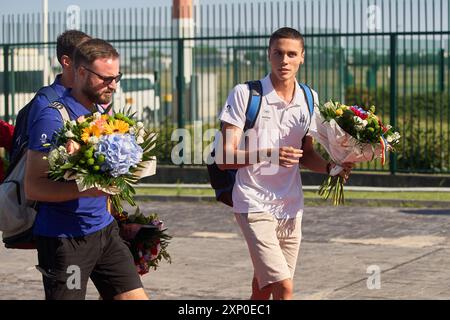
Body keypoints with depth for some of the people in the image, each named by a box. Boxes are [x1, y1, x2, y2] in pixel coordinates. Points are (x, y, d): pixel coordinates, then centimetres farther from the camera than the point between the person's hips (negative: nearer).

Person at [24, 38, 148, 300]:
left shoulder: (103, 112, 11)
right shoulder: (53, 117, -14)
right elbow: (33, 187, -19)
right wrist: (85, 189, -29)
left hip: (104, 229, 7)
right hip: (64, 237, -7)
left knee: (135, 296, 2)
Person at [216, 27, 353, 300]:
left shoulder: (309, 99, 8)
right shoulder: (245, 94, -9)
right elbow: (224, 158, -13)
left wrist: (330, 167, -2)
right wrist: (268, 154, -28)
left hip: (291, 207, 6)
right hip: (255, 205, -5)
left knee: (263, 290, 13)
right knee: (284, 288, -17)